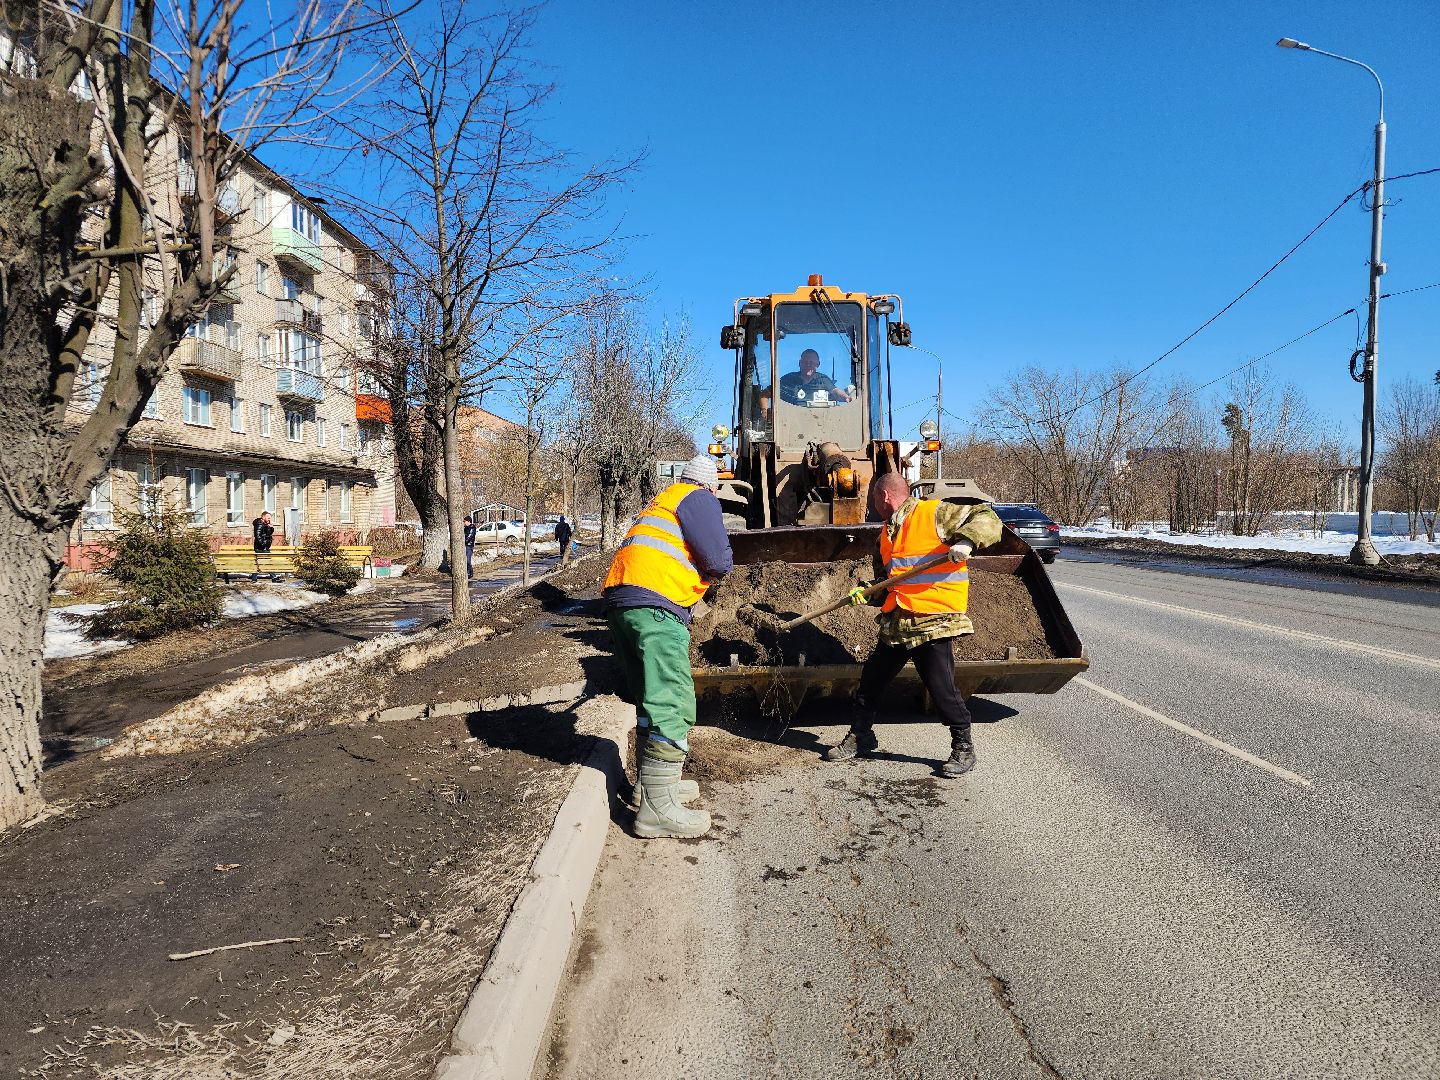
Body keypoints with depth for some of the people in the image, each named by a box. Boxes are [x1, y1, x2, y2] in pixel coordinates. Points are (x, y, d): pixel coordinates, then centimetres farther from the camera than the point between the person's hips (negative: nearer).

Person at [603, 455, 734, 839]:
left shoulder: (663, 501, 30)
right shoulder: (699, 499, 3)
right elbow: (719, 561, -6)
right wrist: (719, 566, 14)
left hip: (620, 600, 10)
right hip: (655, 605, -10)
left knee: (653, 701, 19)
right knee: (673, 705, -11)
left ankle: (655, 781, 30)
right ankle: (657, 808, -13)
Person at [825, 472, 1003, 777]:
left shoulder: (934, 513, -6)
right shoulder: (887, 534, 19)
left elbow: (987, 518, -9)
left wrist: (965, 541, -26)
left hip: (934, 620, -8)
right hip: (896, 622, 8)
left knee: (941, 689, -7)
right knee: (871, 678, 13)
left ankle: (963, 749, 14)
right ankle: (860, 736, 32)